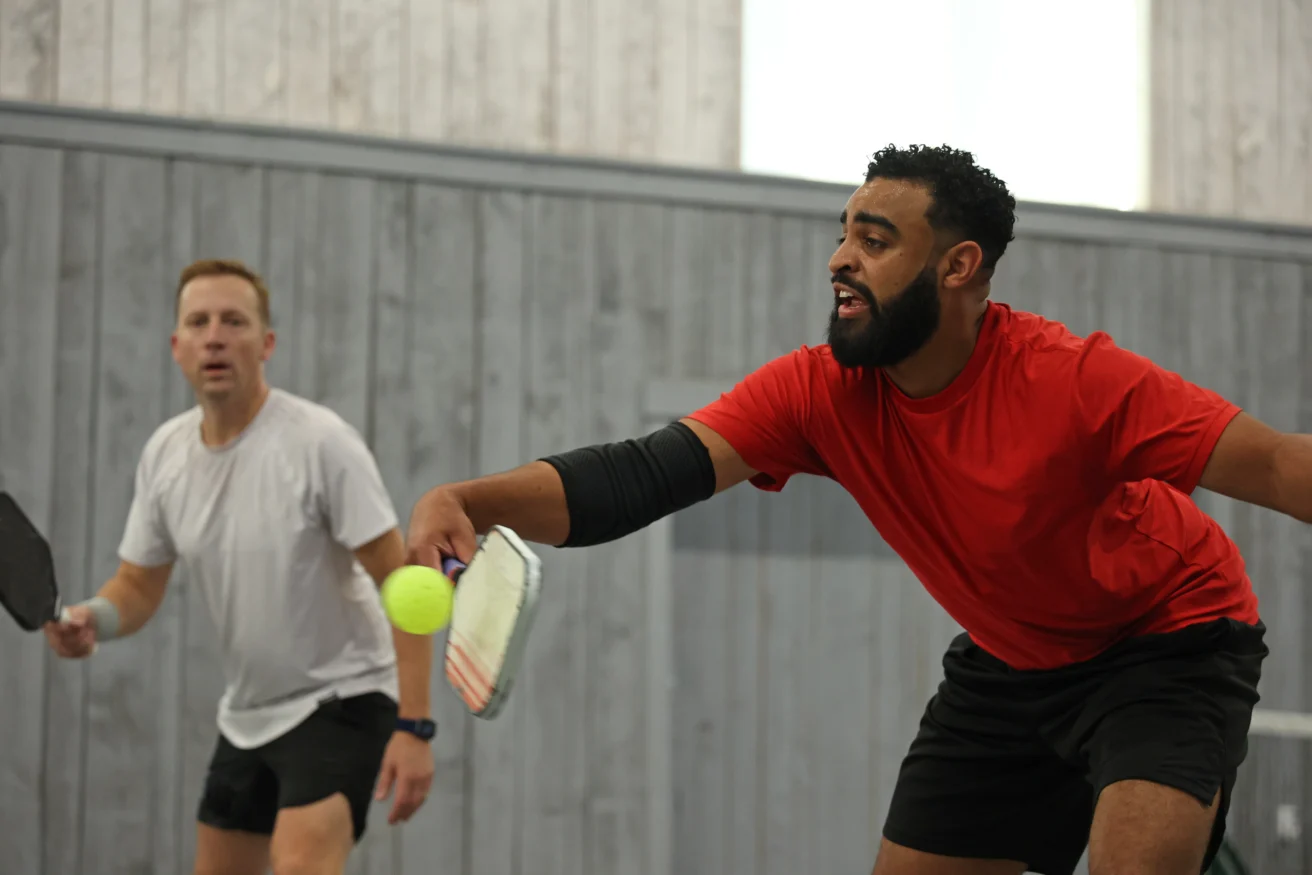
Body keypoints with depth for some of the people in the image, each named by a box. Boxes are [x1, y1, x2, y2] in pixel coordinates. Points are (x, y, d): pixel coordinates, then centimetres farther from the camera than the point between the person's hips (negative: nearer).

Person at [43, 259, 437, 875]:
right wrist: (91, 619, -15)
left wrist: (413, 727, -25)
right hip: (246, 712, 7)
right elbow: (139, 585, 10)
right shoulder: (164, 452, 0)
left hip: (339, 700, -7)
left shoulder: (320, 442, -19)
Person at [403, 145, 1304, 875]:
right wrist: (468, 500, -44)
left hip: (1169, 643, -5)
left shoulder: (1076, 379, -28)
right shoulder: (820, 393, -16)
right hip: (1009, 665, 5)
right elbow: (648, 473, -28)